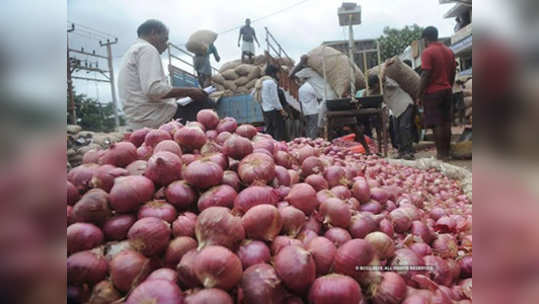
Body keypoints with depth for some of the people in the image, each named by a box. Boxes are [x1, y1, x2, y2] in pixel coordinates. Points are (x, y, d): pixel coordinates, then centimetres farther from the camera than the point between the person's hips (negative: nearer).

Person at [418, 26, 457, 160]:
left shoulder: (427, 52, -10)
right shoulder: (449, 51, 12)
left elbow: (426, 75, -16)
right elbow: (453, 72, 14)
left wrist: (420, 95, -12)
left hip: (432, 92, -7)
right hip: (447, 91, 7)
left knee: (437, 124, -4)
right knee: (446, 122, 10)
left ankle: (441, 154, -2)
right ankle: (447, 152, 16)